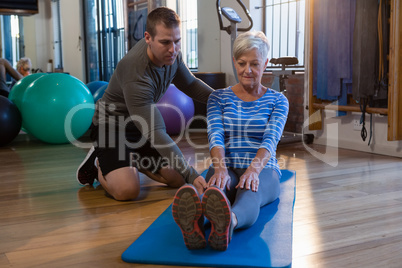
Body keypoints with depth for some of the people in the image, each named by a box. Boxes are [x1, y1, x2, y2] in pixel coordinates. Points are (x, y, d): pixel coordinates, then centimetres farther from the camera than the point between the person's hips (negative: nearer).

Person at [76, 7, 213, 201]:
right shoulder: (136, 74, -35)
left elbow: (190, 85, 11)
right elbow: (155, 133, -36)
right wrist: (191, 175, -39)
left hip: (141, 123, 7)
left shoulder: (171, 54, -10)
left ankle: (134, 161, 21)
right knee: (126, 190, -28)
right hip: (113, 124, -7)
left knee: (178, 179, -2)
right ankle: (97, 164, 5)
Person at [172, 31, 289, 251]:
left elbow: (271, 140, -10)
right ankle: (195, 220, -74)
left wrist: (254, 169, -33)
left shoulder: (277, 100, 9)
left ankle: (229, 222, -75)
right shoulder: (218, 97, 11)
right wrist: (220, 169, -30)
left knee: (249, 192, -40)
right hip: (227, 169, 1)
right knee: (217, 189, -39)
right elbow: (215, 136, -8)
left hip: (263, 171, -1)